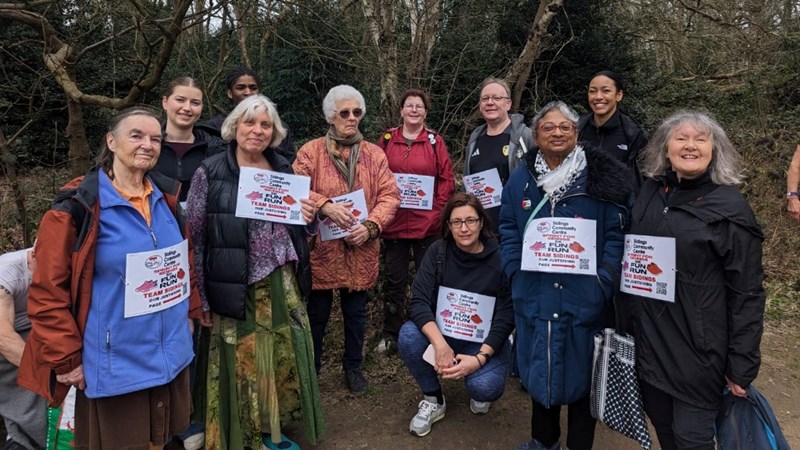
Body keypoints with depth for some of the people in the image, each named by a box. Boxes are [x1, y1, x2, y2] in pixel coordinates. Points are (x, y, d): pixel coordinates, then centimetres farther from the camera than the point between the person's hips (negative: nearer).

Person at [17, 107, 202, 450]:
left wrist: (189, 312, 13)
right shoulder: (78, 206, -13)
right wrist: (66, 359, -11)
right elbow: (47, 290, -11)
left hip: (171, 358, 5)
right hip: (115, 367, -5)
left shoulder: (168, 198, 4)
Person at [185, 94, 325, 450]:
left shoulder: (284, 169, 9)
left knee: (286, 359, 12)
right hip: (238, 288, -4)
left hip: (283, 283, 5)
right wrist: (203, 296, -7)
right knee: (244, 364, 7)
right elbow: (194, 237, -5)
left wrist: (307, 217, -4)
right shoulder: (210, 172, -6)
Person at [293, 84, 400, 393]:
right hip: (321, 247, -2)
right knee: (317, 313, 11)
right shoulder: (311, 151, -1)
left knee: (356, 312, 15)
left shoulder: (374, 154, 7)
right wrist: (324, 205, -26)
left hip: (360, 248, 2)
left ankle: (353, 366, 34)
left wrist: (370, 226, -15)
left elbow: (389, 195, 0)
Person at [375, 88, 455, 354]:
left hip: (427, 223, -1)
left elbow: (448, 179, 1)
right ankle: (391, 335, 24)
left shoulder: (435, 141, 3)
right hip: (393, 221, 1)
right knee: (394, 281, 10)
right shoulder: (387, 140, 5)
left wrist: (437, 208, -8)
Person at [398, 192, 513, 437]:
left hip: (486, 343, -2)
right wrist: (439, 344, -32)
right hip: (442, 335, 2)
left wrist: (480, 359, -26)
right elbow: (418, 301, -17)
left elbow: (506, 317, -14)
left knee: (483, 386, -31)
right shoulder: (438, 251, -9)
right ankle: (433, 399, -2)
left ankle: (481, 390, 11)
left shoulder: (500, 259, -15)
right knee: (408, 335, -28)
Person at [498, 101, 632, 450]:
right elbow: (508, 230, 7)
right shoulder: (521, 179, 6)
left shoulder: (599, 178, -4)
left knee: (581, 372, 11)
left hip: (584, 299, -3)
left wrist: (604, 280, -15)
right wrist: (515, 271, -5)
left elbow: (617, 232, -7)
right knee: (539, 369, 16)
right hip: (535, 297, 3)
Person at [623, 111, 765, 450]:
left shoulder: (729, 207, -11)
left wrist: (742, 366, -11)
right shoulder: (651, 192, 3)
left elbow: (746, 293, -11)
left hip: (697, 349, -5)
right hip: (648, 339, 5)